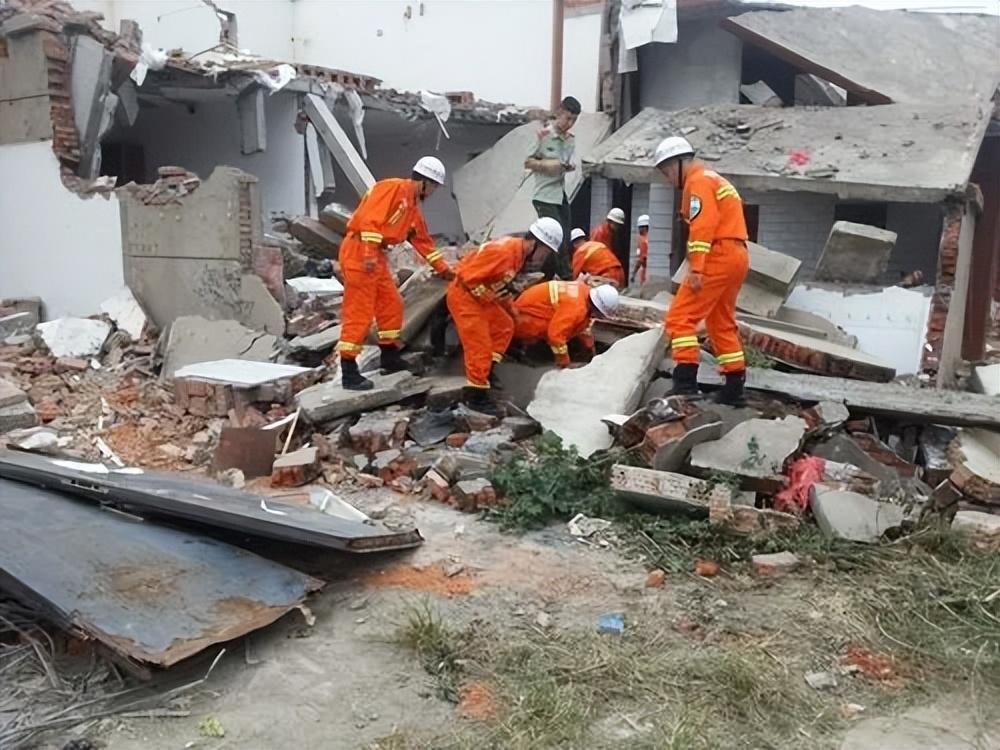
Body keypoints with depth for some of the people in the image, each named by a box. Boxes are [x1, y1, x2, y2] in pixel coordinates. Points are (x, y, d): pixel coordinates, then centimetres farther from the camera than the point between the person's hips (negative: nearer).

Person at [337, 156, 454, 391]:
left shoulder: (413, 208, 21)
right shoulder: (393, 187, -9)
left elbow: (424, 241, 27)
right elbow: (371, 218, -21)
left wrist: (444, 269, 28)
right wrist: (369, 253, -27)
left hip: (376, 255, 10)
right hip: (359, 251, -10)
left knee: (391, 304, 14)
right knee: (359, 312, -10)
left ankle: (390, 356, 27)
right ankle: (349, 371, -6)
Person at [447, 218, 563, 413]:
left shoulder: (519, 253, 4)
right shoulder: (503, 251, -27)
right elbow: (467, 275, -26)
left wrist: (511, 308, 18)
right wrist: (488, 298, -17)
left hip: (479, 294, 10)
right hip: (464, 294, -10)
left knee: (504, 327, 17)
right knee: (479, 344, -9)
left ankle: (485, 372, 23)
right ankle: (475, 394, 0)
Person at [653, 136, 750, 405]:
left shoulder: (698, 181, -4)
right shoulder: (715, 180, 26)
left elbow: (703, 226, -18)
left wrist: (696, 268, -23)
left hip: (719, 257, -10)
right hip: (736, 256, 10)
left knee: (680, 317, -10)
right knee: (722, 323, 17)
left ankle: (686, 383, -16)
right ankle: (734, 386, 20)